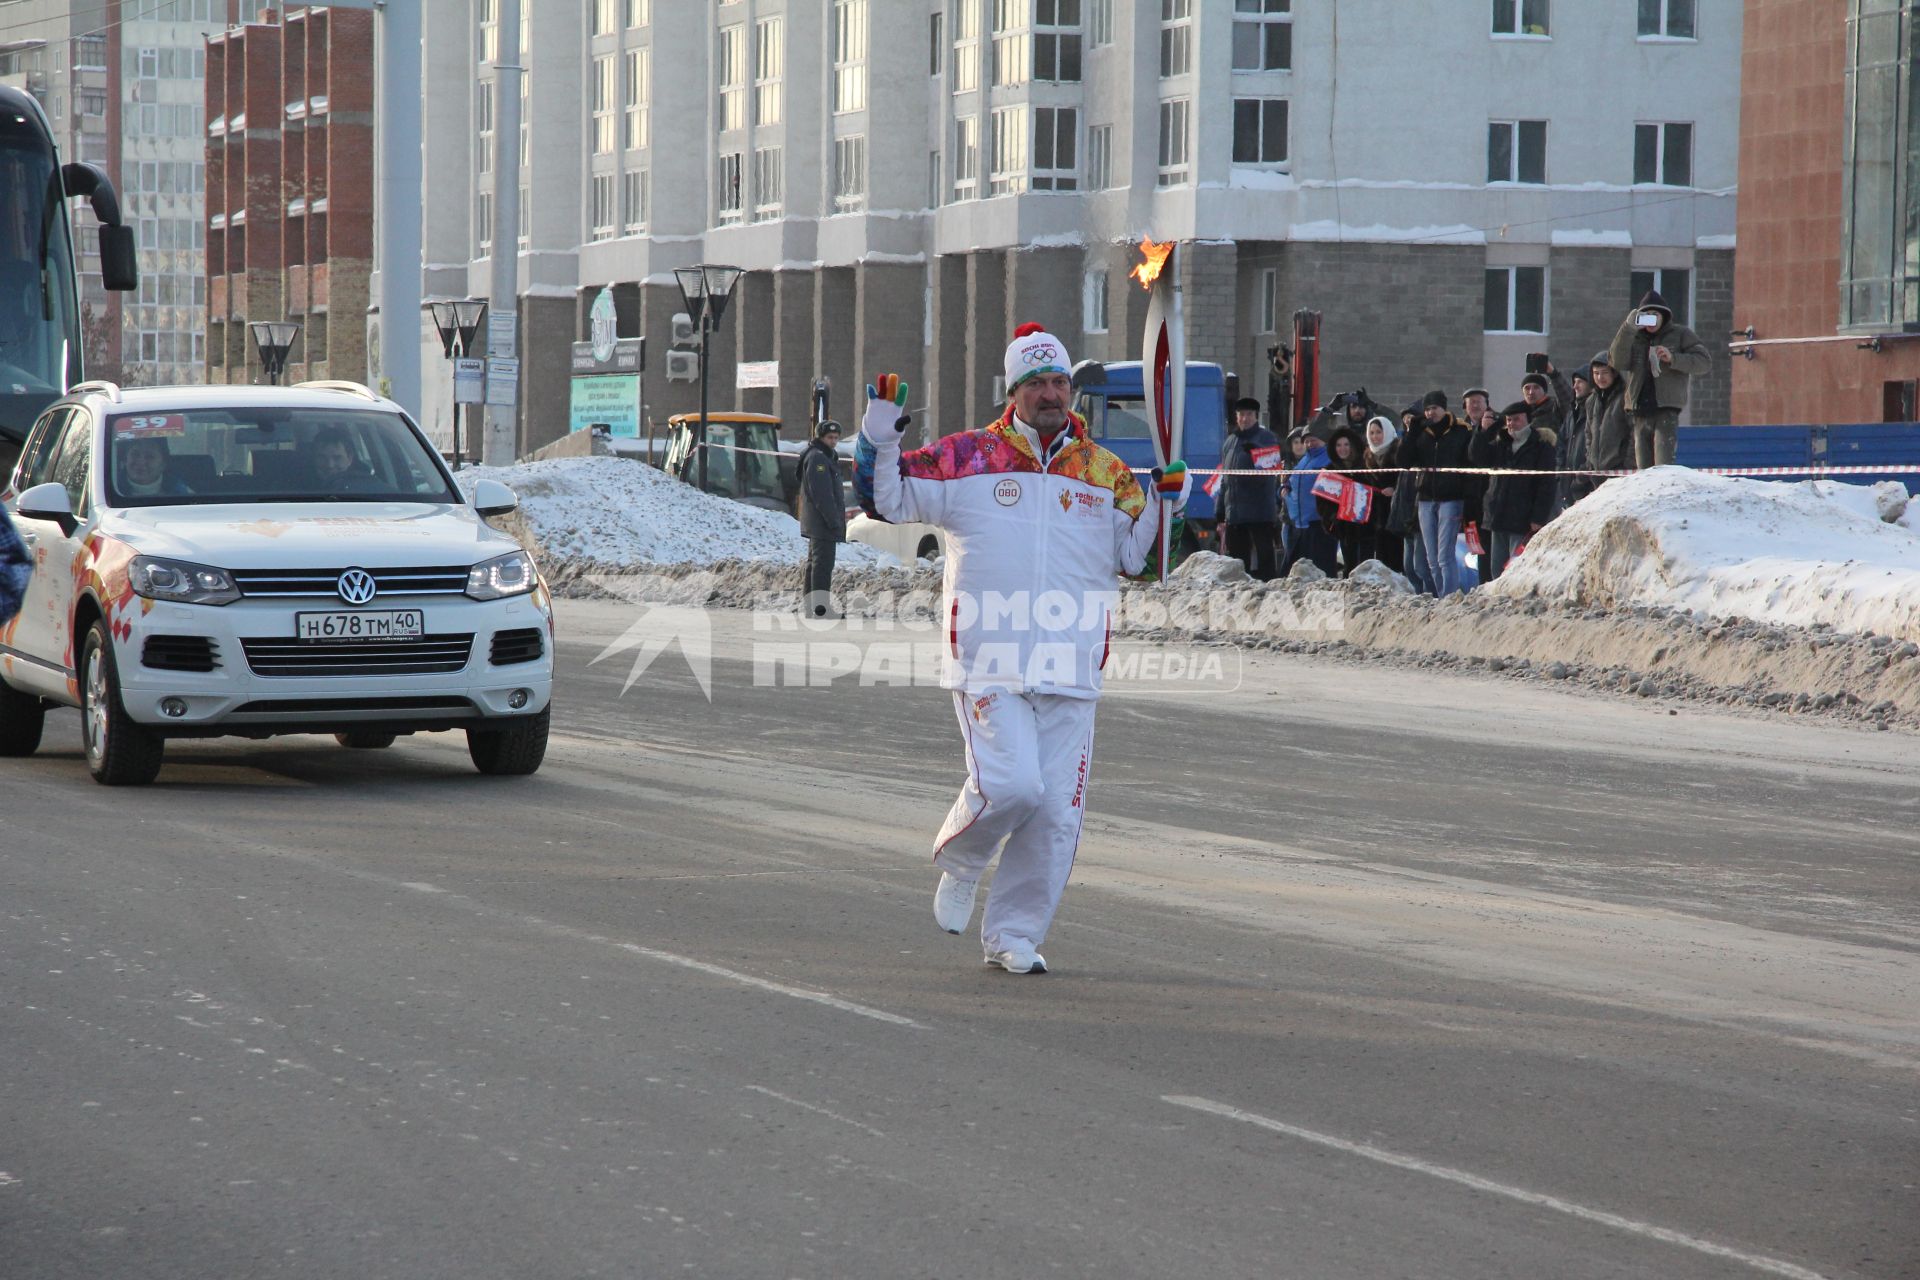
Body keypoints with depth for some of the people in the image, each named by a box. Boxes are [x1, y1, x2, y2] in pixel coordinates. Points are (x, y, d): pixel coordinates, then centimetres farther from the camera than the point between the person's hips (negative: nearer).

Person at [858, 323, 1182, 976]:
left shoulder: (1106, 473, 10)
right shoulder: (966, 458, 3)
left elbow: (1134, 556, 15)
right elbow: (891, 500, 7)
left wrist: (1164, 502, -1)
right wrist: (880, 434, -7)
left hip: (1070, 674, 3)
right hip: (988, 661, -3)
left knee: (1057, 812, 2)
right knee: (1010, 786, -19)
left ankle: (1014, 935, 17)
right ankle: (958, 860, 14)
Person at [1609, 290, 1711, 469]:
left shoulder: (1681, 335, 8)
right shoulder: (1634, 338, 16)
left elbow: (1705, 361, 0)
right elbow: (1617, 361, -1)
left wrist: (1673, 358, -14)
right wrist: (1627, 328, -10)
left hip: (1666, 409, -4)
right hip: (1640, 412, 4)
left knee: (1663, 466, -18)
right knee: (1643, 469, 4)